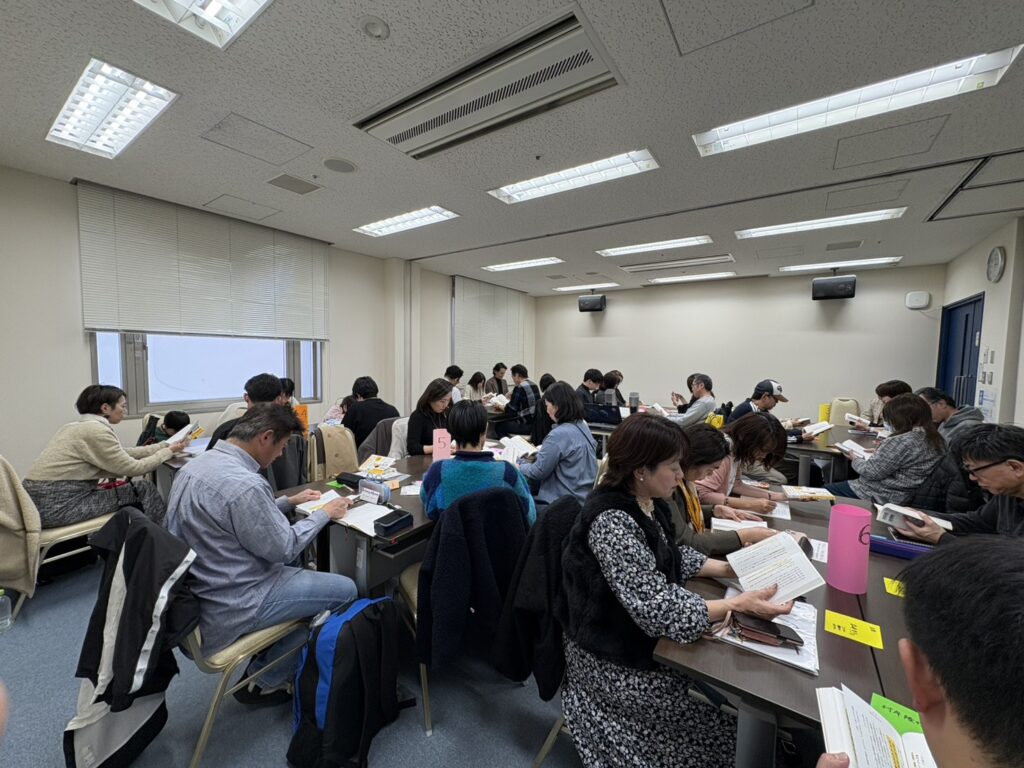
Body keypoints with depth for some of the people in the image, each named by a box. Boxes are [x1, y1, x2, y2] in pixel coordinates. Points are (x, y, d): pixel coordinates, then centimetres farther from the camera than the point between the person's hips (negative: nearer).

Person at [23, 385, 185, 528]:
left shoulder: (79, 426, 12)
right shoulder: (97, 430, -17)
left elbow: (124, 453, 15)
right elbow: (133, 468, -14)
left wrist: (165, 445, 14)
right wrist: (168, 452, -3)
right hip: (55, 505, -10)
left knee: (135, 487, 17)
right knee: (143, 489, -5)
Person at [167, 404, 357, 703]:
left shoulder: (198, 463, 0)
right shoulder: (243, 484, -31)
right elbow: (283, 549, -20)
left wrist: (289, 502, 12)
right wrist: (323, 513, -7)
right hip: (227, 609, -10)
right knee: (344, 589, -2)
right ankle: (265, 680, 14)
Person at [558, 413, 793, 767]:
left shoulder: (645, 502, -4)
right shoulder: (612, 521, -32)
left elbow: (670, 558, 9)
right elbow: (657, 608, -30)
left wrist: (728, 568, -1)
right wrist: (740, 604, -28)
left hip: (641, 631, 8)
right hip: (616, 658, -7)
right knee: (725, 704, -2)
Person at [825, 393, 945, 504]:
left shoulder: (901, 441, -26)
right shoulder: (937, 438, 3)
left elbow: (870, 472, -20)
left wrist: (855, 460, -2)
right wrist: (879, 451, 12)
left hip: (883, 497, -9)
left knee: (826, 490, 3)